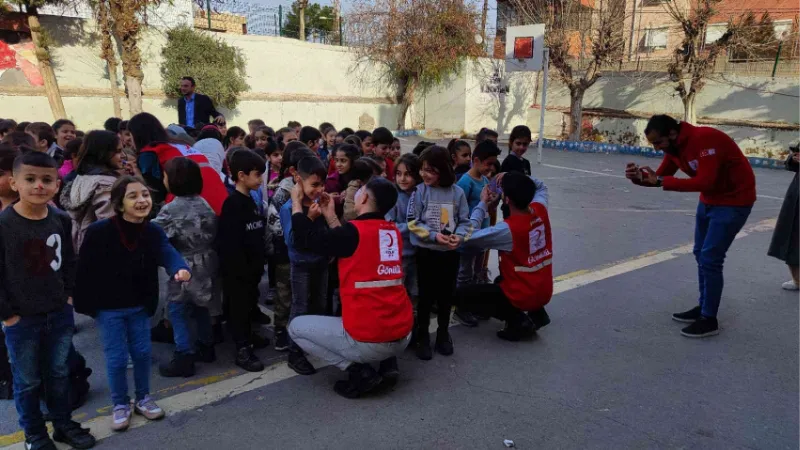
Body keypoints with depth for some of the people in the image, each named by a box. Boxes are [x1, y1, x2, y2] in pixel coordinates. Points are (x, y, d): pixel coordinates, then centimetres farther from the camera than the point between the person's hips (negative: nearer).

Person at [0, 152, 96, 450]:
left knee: (59, 373, 17)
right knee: (27, 381, 12)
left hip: (60, 314, 4)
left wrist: (69, 294, 6)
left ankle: (63, 424, 35)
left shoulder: (62, 221, -3)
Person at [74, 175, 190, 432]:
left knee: (142, 353, 12)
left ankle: (143, 398, 32)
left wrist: (181, 269, -51)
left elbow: (169, 254, -29)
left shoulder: (154, 232, -10)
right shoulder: (99, 231, -20)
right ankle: (120, 405, 26)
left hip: (140, 306, 3)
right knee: (116, 359, 6)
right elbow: (84, 270, -13)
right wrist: (84, 305, -8)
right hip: (108, 308, -3)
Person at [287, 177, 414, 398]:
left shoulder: (354, 231, -13)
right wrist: (330, 216, 22)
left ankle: (359, 371, 1)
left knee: (296, 327, 14)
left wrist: (296, 201, 12)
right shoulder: (394, 232, 7)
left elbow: (306, 237, -1)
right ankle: (388, 363, 17)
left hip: (367, 341, -6)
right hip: (402, 337, 7)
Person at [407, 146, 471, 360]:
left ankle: (443, 333, 34)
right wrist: (434, 235, -20)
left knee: (446, 294, 15)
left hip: (451, 253, 2)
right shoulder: (420, 191, -9)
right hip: (426, 252, -2)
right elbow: (413, 222, -10)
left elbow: (465, 221, 2)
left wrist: (459, 236, -17)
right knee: (426, 295, 7)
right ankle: (422, 336, 23)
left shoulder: (457, 192, -4)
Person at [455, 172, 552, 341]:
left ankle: (518, 320, -4)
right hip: (544, 292, 8)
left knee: (461, 294, 2)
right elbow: (540, 186, 15)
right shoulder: (540, 210, -8)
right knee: (502, 279, 37)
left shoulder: (508, 229, -28)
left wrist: (483, 204, -15)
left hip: (522, 296, -8)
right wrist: (519, 181, -3)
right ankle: (536, 313, 17)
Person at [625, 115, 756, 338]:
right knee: (701, 254, 15)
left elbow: (704, 182, -34)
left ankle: (709, 320, 3)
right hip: (709, 199, 9)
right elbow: (660, 177, 2)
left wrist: (660, 181, -34)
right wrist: (639, 177, -20)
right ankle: (703, 307, 28)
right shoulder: (673, 145, -2)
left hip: (734, 201, -9)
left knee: (710, 259, -9)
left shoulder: (705, 139, -29)